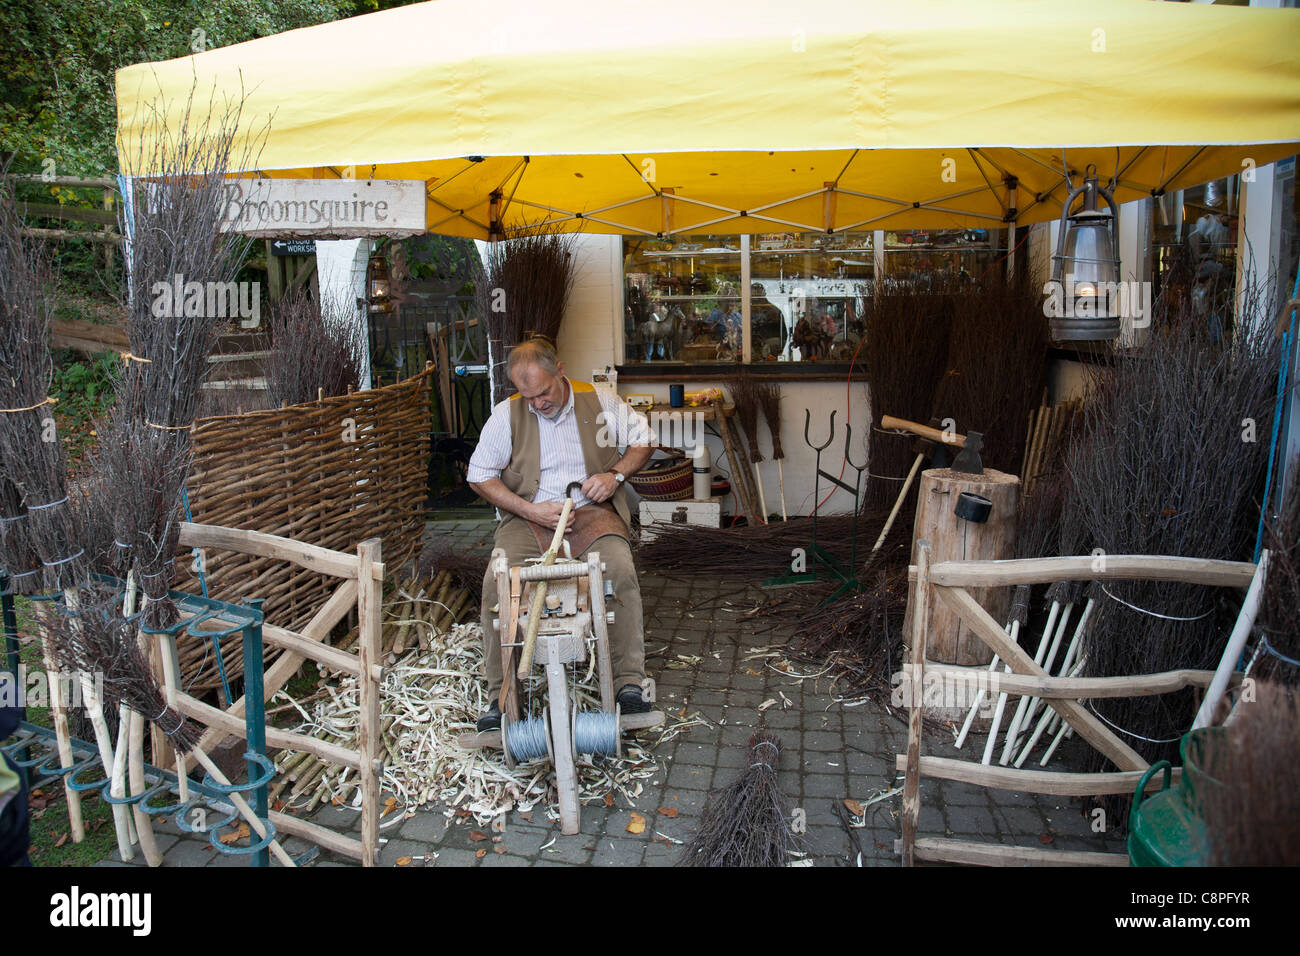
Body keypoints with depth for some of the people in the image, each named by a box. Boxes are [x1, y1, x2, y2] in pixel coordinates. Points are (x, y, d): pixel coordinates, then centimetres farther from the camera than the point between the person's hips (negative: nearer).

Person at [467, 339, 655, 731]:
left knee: (621, 571, -30)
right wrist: (531, 510, -9)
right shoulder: (507, 414, 0)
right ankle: (500, 695, -14)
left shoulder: (598, 400, 2)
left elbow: (643, 439, 13)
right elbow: (479, 475, 3)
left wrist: (616, 474, -7)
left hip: (590, 512, 0)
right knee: (497, 581, -26)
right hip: (529, 516, 1)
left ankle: (629, 683, -18)